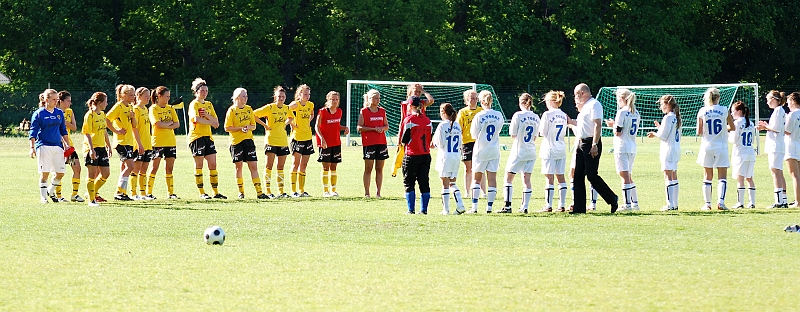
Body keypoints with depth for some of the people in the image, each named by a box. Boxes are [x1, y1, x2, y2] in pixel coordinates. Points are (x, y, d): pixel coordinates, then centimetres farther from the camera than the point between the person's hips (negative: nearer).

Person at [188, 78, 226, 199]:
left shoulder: (209, 104, 16)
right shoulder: (194, 104, -5)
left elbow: (216, 123, 9)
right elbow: (196, 119, -25)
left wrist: (207, 115, -9)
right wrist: (211, 122, -14)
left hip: (208, 137, 7)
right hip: (196, 136, -6)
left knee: (213, 165, 3)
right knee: (199, 165, -2)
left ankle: (216, 192, 7)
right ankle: (201, 193, 2)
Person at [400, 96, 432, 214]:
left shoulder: (409, 120, -10)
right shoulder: (427, 120, 6)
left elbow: (404, 140, -9)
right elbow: (429, 137, 10)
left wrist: (402, 141, 11)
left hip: (412, 155, -5)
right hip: (426, 154, 5)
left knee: (409, 182, 3)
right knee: (424, 182, 8)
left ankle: (411, 209, -1)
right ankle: (424, 209, 6)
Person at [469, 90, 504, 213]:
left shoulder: (479, 116, -13)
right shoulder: (498, 115, -1)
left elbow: (474, 135, -7)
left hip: (481, 151, -3)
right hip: (495, 150, 3)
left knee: (476, 179, 7)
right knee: (492, 179, 4)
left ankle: (474, 207, 2)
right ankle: (489, 206, 2)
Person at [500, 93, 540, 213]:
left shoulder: (518, 116, -13)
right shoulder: (536, 118, 4)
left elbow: (513, 135, -8)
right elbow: (535, 137, 11)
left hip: (519, 151, -5)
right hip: (531, 152, 5)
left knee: (509, 178, 2)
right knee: (526, 180, 8)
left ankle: (508, 206, -6)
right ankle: (525, 207, 7)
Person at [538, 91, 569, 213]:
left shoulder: (547, 115, -12)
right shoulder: (563, 116, 6)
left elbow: (542, 132, -8)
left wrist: (540, 125, 10)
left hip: (550, 149, -6)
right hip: (561, 150, 6)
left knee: (550, 178, -5)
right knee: (561, 177, 8)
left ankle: (548, 206, -6)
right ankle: (562, 205, 8)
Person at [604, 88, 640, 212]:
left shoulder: (622, 112, -12)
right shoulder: (636, 113, 12)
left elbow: (618, 132, -14)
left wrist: (613, 125, 7)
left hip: (622, 147, -8)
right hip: (632, 148, 8)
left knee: (625, 177, -8)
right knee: (628, 177, 16)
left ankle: (627, 204, -12)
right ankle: (635, 202, 16)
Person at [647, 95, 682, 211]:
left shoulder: (668, 117, -14)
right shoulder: (676, 117, 12)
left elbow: (663, 136, -15)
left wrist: (654, 134, 4)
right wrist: (660, 127, 19)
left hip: (668, 150, -9)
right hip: (676, 149, 9)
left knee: (668, 177, -8)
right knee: (674, 177, 12)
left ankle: (670, 204, -12)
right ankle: (675, 204, 14)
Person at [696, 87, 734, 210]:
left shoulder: (702, 112, -3)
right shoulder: (724, 111, -4)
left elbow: (699, 132, -2)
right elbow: (732, 127, 7)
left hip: (707, 147, 1)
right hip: (721, 147, -1)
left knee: (707, 177, 9)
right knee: (722, 177, 0)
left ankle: (707, 203, 9)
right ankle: (721, 201, -16)